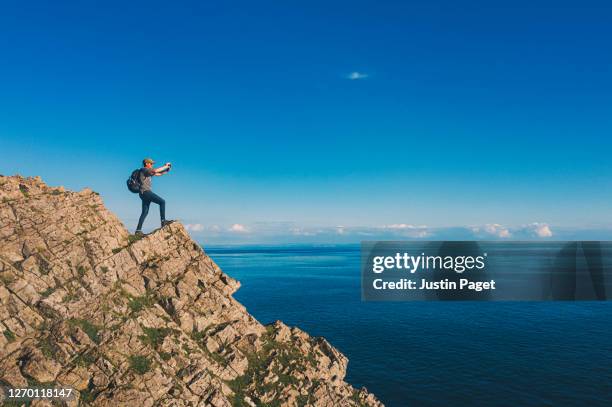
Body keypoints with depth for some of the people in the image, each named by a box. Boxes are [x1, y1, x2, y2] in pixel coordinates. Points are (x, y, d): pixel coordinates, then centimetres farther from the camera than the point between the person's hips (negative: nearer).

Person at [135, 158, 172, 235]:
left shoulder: (148, 172, 23)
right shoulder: (144, 170, -5)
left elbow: (159, 174, 24)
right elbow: (155, 170, -20)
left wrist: (166, 171, 9)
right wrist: (165, 166, -10)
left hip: (145, 193, 10)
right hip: (145, 191, -10)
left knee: (145, 212, 10)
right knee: (162, 201, -15)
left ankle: (138, 230, 10)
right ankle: (163, 221, -19)